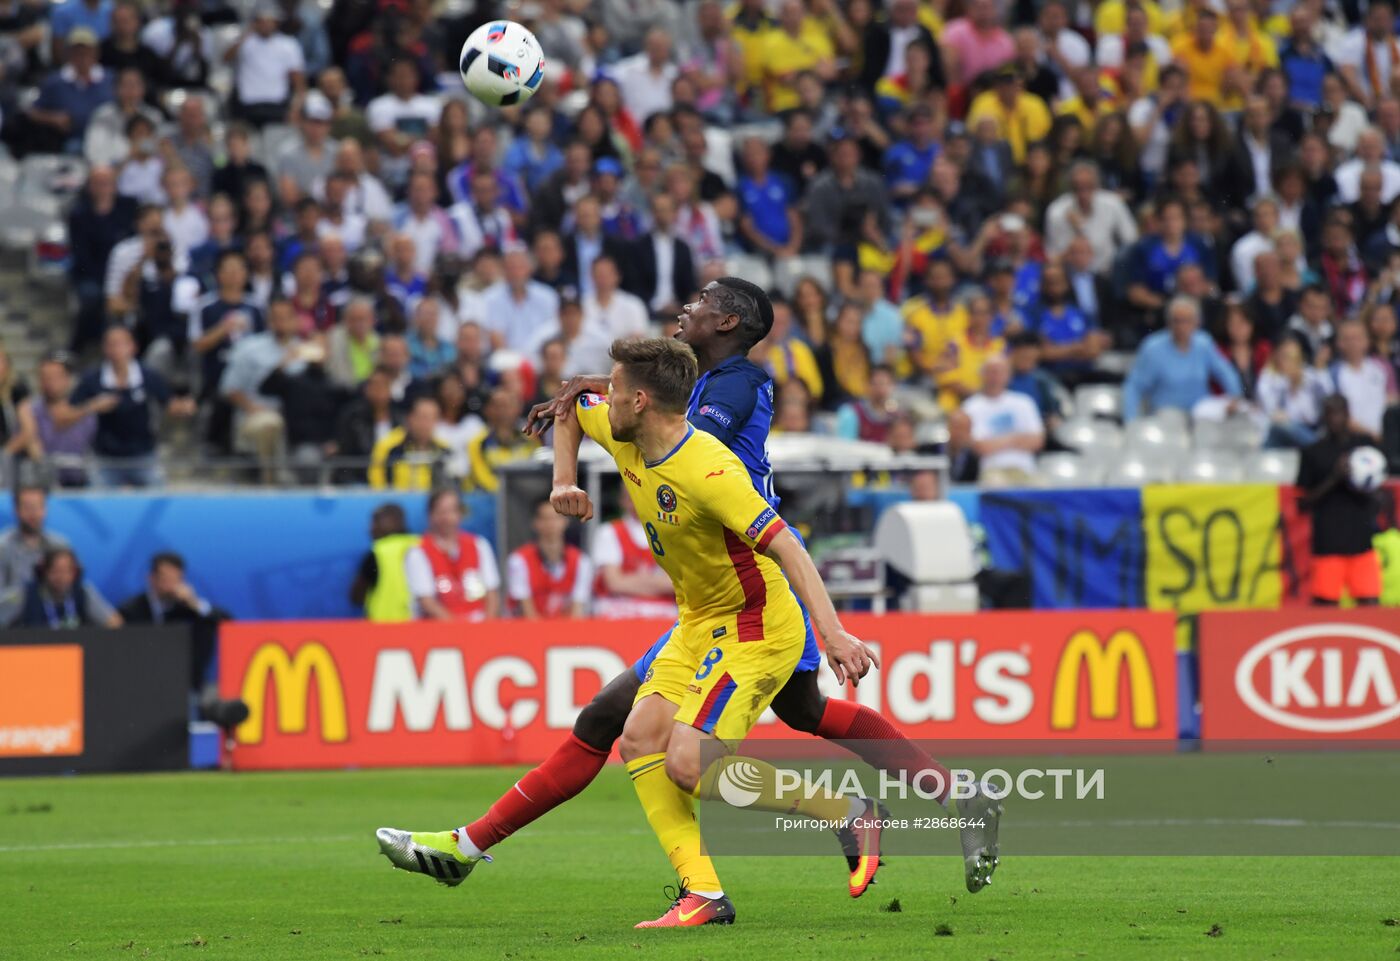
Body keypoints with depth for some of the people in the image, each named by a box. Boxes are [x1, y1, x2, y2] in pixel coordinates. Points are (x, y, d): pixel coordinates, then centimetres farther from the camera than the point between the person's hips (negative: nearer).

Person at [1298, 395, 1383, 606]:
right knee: (1326, 603, -4)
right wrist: (1333, 479, -11)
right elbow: (1304, 503, 2)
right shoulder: (1313, 452, 4)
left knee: (1369, 603, -5)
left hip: (1364, 539, 2)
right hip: (1328, 543, -2)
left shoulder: (1365, 444, 10)